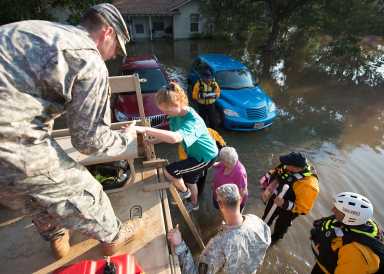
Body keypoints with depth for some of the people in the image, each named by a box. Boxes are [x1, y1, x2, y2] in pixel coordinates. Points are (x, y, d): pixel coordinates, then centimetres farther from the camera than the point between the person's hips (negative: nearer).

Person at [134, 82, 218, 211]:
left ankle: (184, 191, 20)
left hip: (206, 156, -8)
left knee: (169, 171, -12)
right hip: (194, 153, 9)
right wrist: (153, 141, -5)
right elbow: (171, 133, 6)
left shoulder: (193, 121, -37)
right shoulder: (177, 114, -10)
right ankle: (194, 204, 56)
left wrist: (145, 130, -56)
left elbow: (175, 138, -55)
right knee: (189, 180, 26)